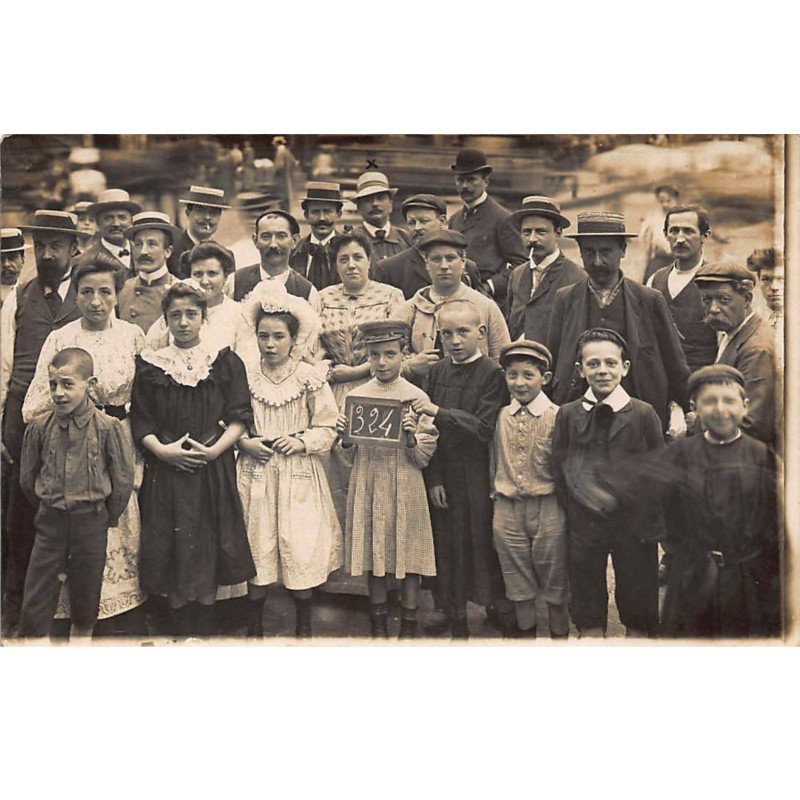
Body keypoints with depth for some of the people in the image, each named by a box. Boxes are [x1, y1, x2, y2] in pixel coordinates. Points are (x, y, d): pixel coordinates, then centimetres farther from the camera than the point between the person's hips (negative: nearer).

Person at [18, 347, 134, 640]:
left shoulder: (107, 427, -12)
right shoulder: (39, 427, -5)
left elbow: (124, 479, -4)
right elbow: (28, 479, 8)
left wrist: (108, 517, 2)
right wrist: (49, 508, 12)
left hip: (91, 523, -1)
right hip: (50, 523, 1)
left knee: (85, 600, 13)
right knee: (34, 605, 3)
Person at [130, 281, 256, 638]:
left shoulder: (226, 362, 5)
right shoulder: (149, 364, 7)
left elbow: (239, 417, 1)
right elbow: (139, 420, 4)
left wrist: (215, 449, -13)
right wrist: (161, 449, -12)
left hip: (214, 471, 0)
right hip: (165, 472, 1)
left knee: (207, 552, 2)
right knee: (172, 552, 3)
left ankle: (205, 631, 14)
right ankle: (181, 630, 16)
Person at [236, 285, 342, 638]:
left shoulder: (311, 377, -3)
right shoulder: (244, 374, 1)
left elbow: (327, 428, 1)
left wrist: (301, 441, -15)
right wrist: (245, 441, -9)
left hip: (299, 475, -1)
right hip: (255, 473, 1)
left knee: (301, 546, 2)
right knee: (256, 547, 6)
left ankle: (303, 626, 20)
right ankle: (254, 625, 23)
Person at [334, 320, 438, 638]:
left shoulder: (417, 397, -2)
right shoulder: (356, 396, 5)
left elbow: (425, 456, -1)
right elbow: (348, 457, 7)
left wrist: (411, 439, -20)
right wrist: (343, 438, -12)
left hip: (405, 489, -2)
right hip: (368, 487, 2)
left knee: (408, 557, 3)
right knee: (374, 556, 10)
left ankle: (409, 627, 17)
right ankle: (378, 626, 24)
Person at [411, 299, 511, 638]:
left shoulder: (492, 373, -7)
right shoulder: (436, 372, 5)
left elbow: (484, 429, -15)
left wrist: (439, 412, -23)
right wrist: (433, 479, -3)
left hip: (478, 475, -3)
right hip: (445, 476, 3)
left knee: (484, 539, 5)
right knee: (448, 544, 10)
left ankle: (497, 604, 27)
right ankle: (455, 617, 25)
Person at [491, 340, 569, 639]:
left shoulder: (557, 417, -10)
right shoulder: (499, 417, 2)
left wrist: (563, 505, -5)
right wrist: (496, 498, 10)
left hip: (548, 510, -3)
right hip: (507, 510, 3)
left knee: (555, 581, 10)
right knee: (518, 583, 15)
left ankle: (559, 636, 27)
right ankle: (526, 633, 31)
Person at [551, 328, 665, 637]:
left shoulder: (643, 413, -6)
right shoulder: (567, 415, -1)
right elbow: (559, 471, 3)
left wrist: (652, 526, -4)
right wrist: (575, 513, -1)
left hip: (634, 525, -1)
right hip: (584, 525, 2)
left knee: (638, 611, 12)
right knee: (587, 611, 14)